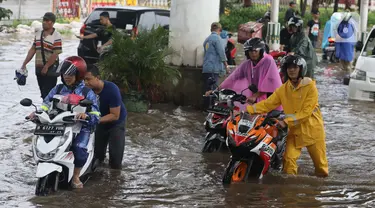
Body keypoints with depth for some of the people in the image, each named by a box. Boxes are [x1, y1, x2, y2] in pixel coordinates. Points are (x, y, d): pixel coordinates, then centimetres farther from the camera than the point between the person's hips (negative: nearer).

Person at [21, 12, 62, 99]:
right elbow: (33, 49, 13)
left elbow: (55, 54, -16)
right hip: (39, 69, 7)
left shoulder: (56, 36, -12)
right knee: (43, 93, 12)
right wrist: (24, 64, 8)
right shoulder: (38, 34, 10)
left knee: (48, 93, -8)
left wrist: (46, 67, -17)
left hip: (50, 69, -7)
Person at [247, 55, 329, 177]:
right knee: (289, 159, -13)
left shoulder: (310, 87, -11)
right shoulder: (283, 89, 3)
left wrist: (287, 121, -25)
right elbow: (268, 104, 0)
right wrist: (248, 110, -13)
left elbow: (306, 112, -18)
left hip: (312, 128, -3)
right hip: (294, 131, 3)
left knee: (320, 163, 4)